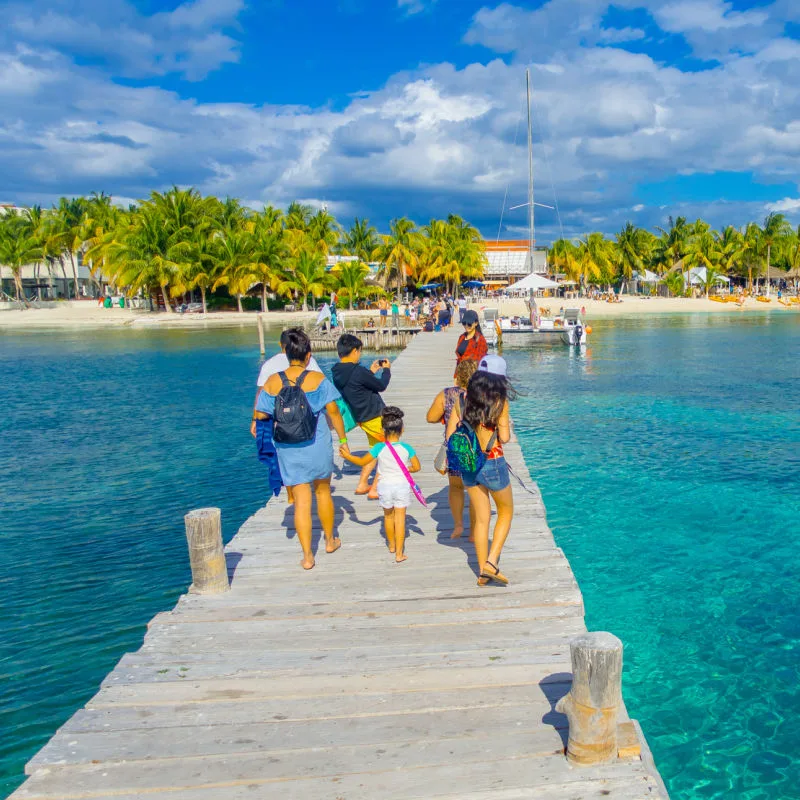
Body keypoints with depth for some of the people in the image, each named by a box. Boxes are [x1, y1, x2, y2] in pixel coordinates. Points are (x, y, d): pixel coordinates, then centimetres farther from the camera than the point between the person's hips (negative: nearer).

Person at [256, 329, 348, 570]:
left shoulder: (272, 382, -4)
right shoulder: (318, 379, -9)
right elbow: (333, 412, -7)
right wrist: (342, 439, 5)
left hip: (288, 448, 1)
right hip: (317, 444, -1)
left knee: (301, 501, 7)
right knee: (323, 492, 20)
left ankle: (307, 556, 8)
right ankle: (330, 541, 37)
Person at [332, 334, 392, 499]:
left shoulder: (337, 372, 0)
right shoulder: (359, 372, -24)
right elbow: (381, 386, -10)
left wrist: (371, 371, 18)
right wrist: (386, 370, 7)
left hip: (362, 417, 9)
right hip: (376, 416, -8)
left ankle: (362, 485, 26)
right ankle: (375, 489, 5)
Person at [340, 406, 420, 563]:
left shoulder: (379, 448, -12)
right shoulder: (406, 448, -10)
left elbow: (362, 462, -2)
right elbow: (416, 467, -4)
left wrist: (347, 455, 13)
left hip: (385, 486, 0)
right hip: (402, 486, 0)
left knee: (388, 516, 21)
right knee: (400, 518, 6)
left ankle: (391, 546, 40)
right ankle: (399, 553, 5)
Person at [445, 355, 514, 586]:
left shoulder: (464, 399, 0)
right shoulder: (500, 402, -11)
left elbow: (450, 435, 0)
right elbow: (504, 437, -14)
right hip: (493, 464, -4)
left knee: (481, 518, 15)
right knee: (506, 512, 17)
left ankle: (483, 571, 21)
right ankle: (492, 561, 3)